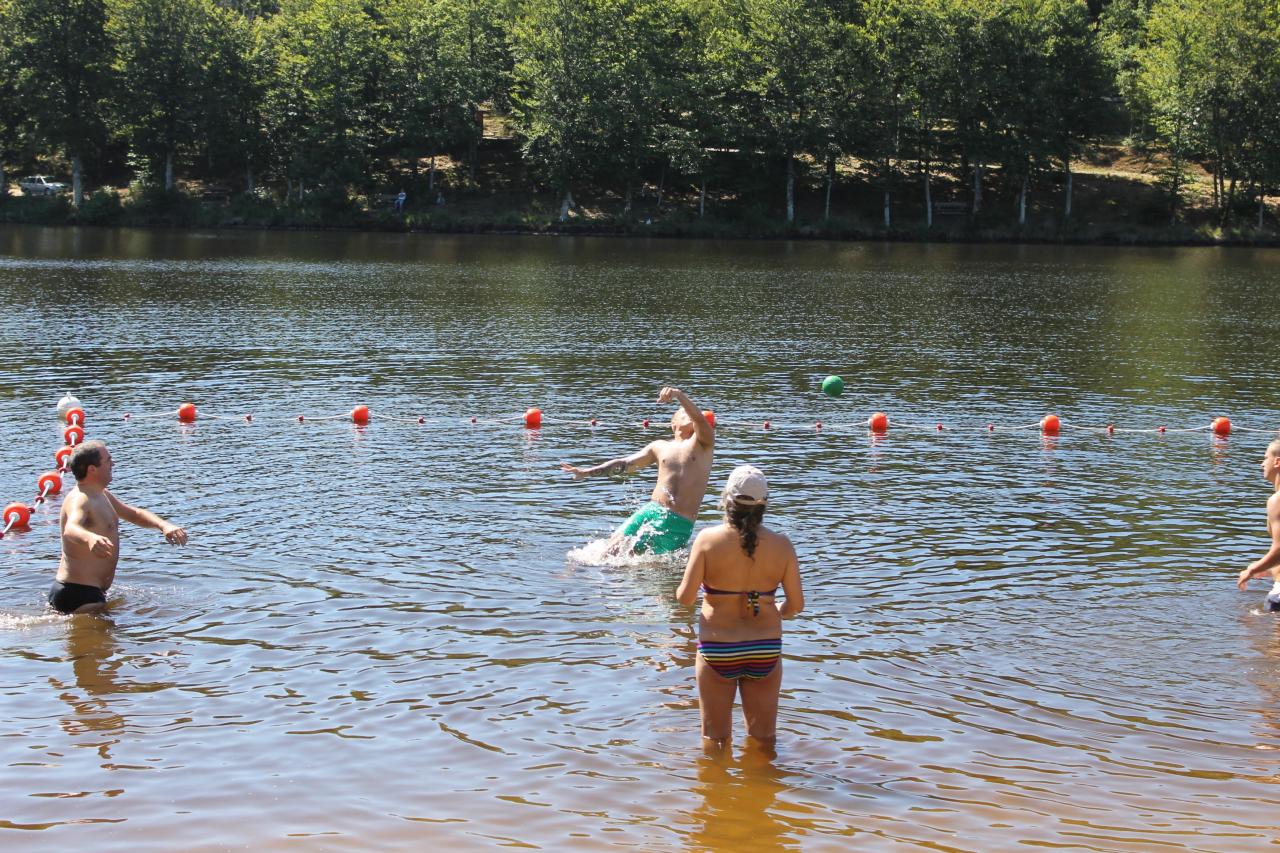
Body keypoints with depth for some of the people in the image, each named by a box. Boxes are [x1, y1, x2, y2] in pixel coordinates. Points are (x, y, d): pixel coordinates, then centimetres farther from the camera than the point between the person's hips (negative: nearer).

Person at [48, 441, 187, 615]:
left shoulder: (102, 495, 13)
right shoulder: (79, 500, -19)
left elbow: (134, 514, 23)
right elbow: (71, 529, -40)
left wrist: (163, 525, 3)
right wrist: (90, 538, -65)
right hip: (80, 595, -11)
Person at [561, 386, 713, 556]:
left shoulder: (703, 443, 7)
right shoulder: (660, 447, 19)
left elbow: (699, 418, -13)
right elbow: (625, 464, 20)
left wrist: (679, 394, -29)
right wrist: (587, 472, 13)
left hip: (679, 524, -4)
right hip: (650, 511, 4)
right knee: (609, 553, -5)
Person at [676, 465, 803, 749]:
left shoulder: (708, 539, -12)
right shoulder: (781, 545, -7)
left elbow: (685, 597, -13)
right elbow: (796, 603, -4)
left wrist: (680, 591, 11)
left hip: (717, 648, -1)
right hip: (765, 648, 2)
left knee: (714, 738, 14)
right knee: (764, 738, 19)